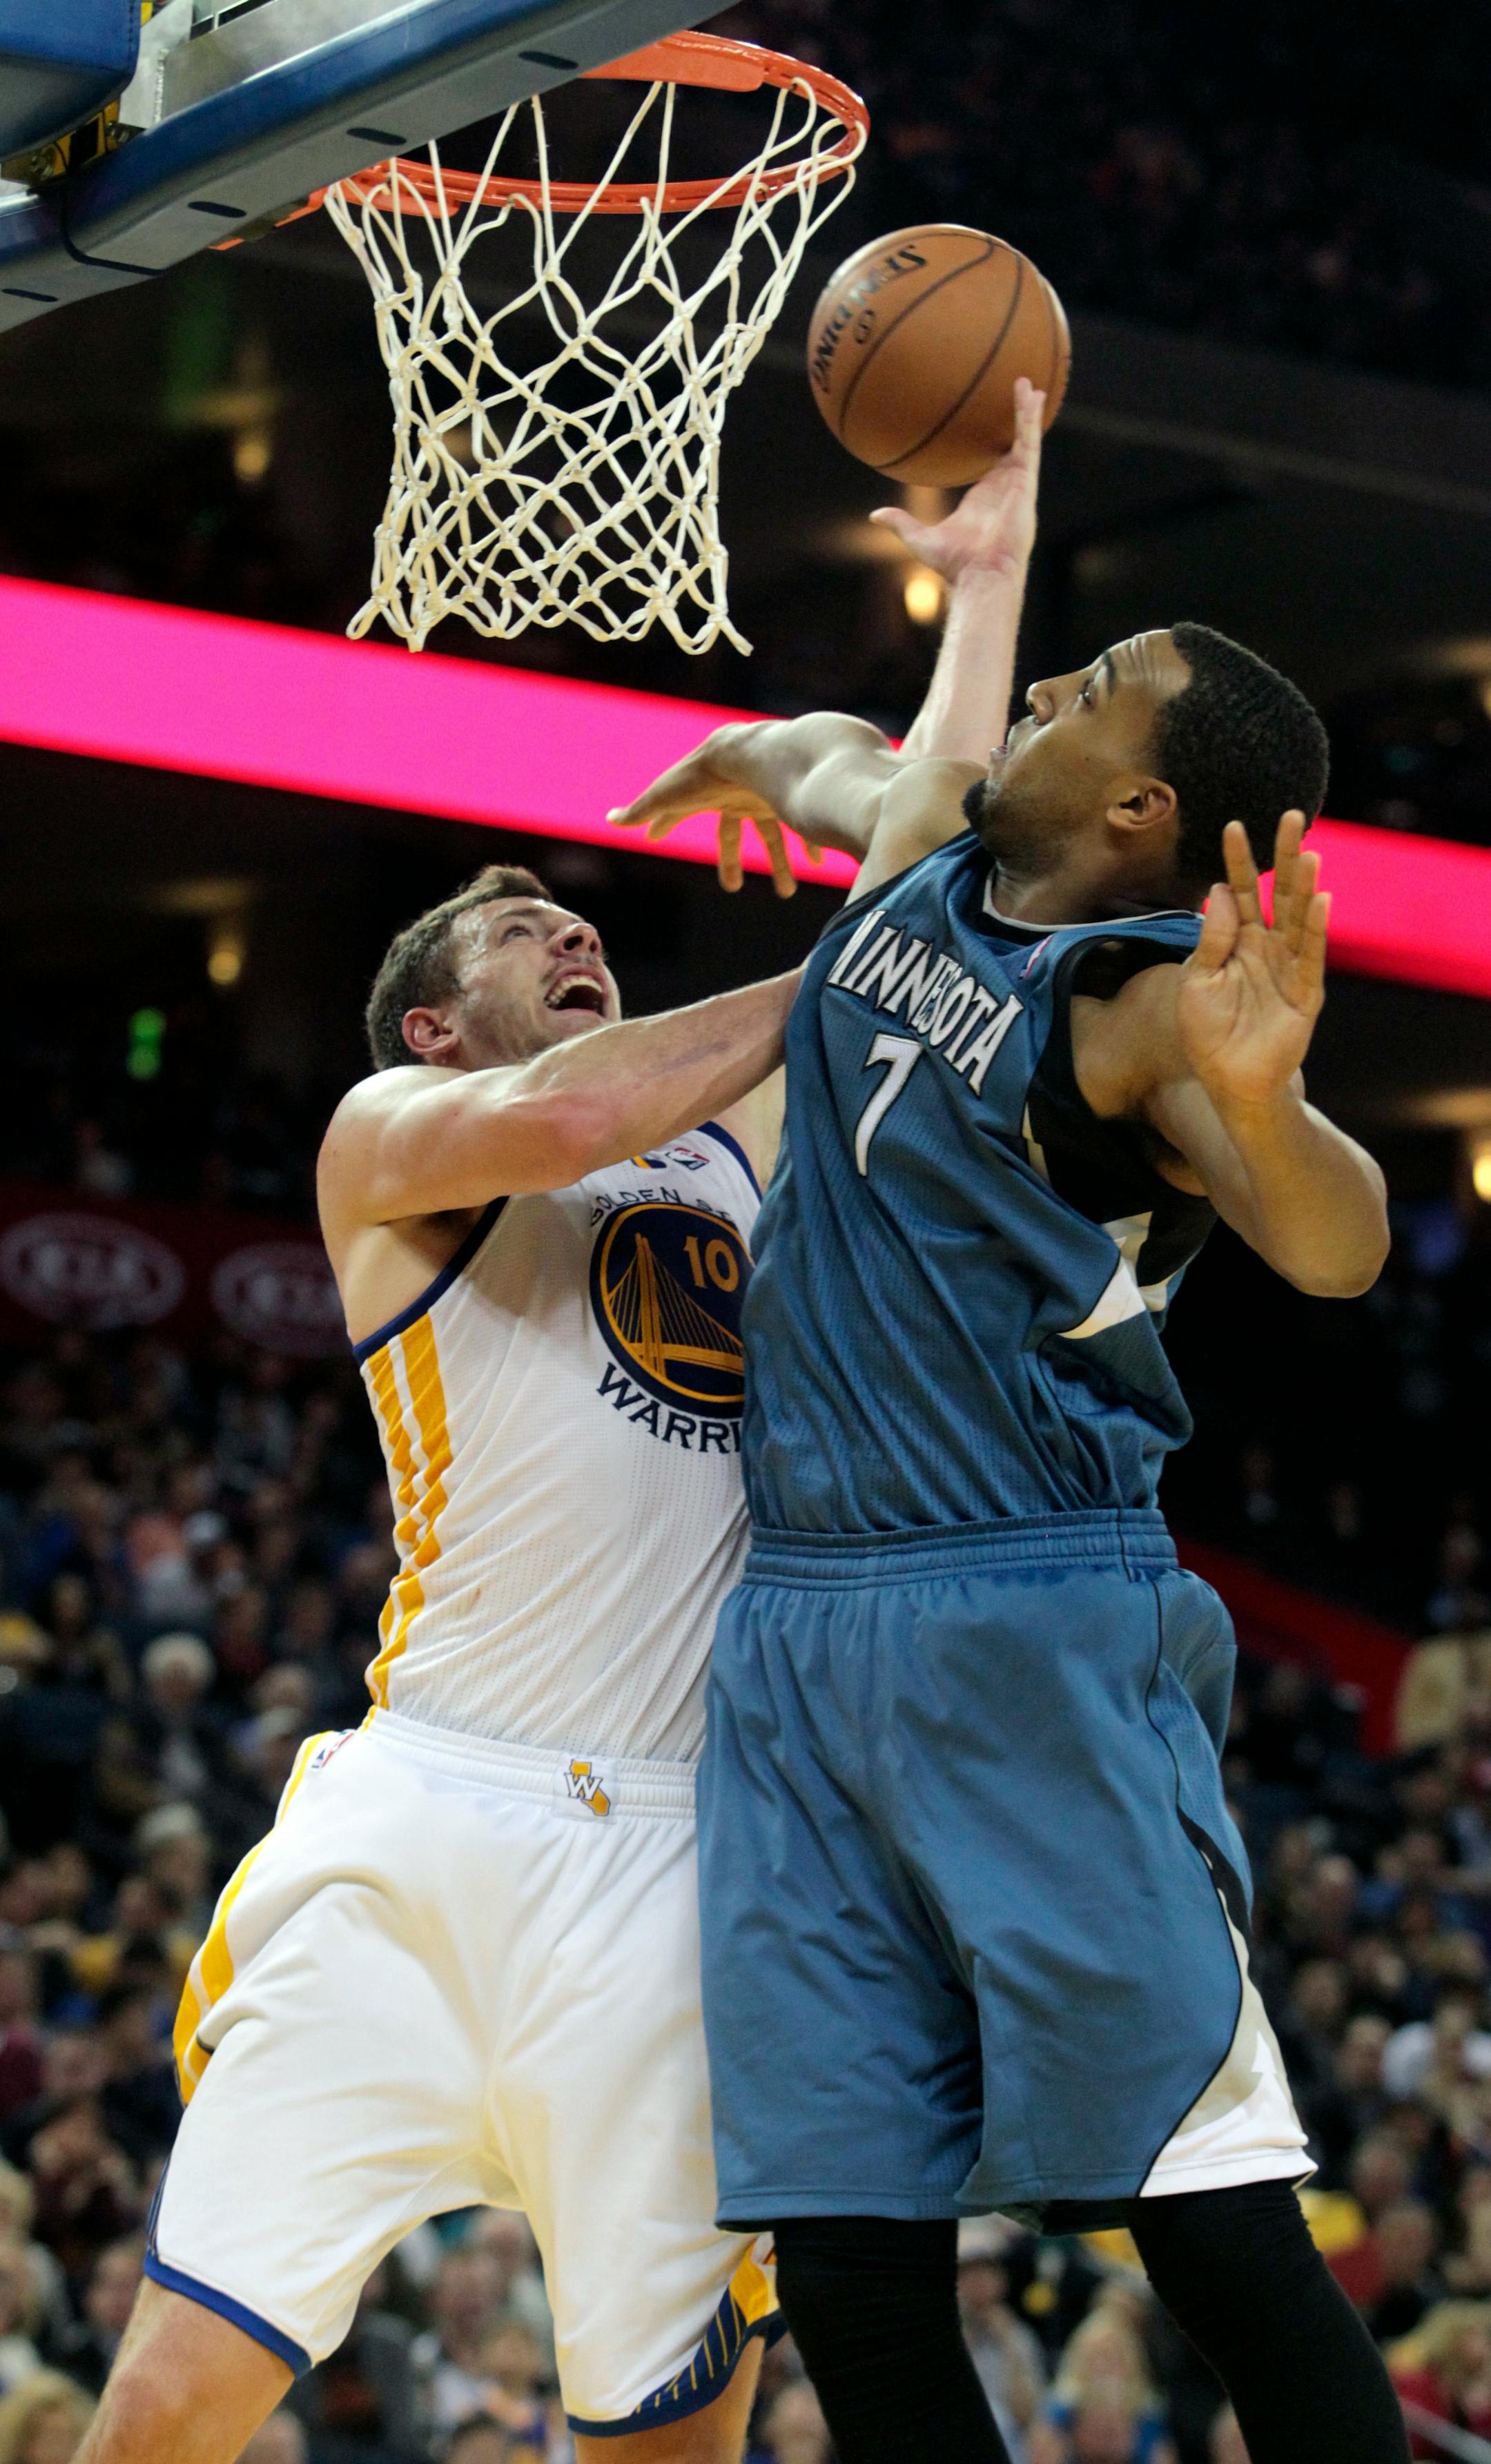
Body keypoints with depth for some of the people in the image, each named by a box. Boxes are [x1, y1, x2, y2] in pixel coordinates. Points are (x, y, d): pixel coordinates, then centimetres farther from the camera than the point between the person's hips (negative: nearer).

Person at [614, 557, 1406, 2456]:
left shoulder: (1146, 1006, -10)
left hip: (1036, 1649, -7)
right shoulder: (923, 837, 11)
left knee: (1212, 2223, -12)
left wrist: (1258, 1097, -48)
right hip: (799, 1639, 7)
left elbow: (1335, 1248, -30)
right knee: (850, 2278, 3)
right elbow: (828, 753, 37)